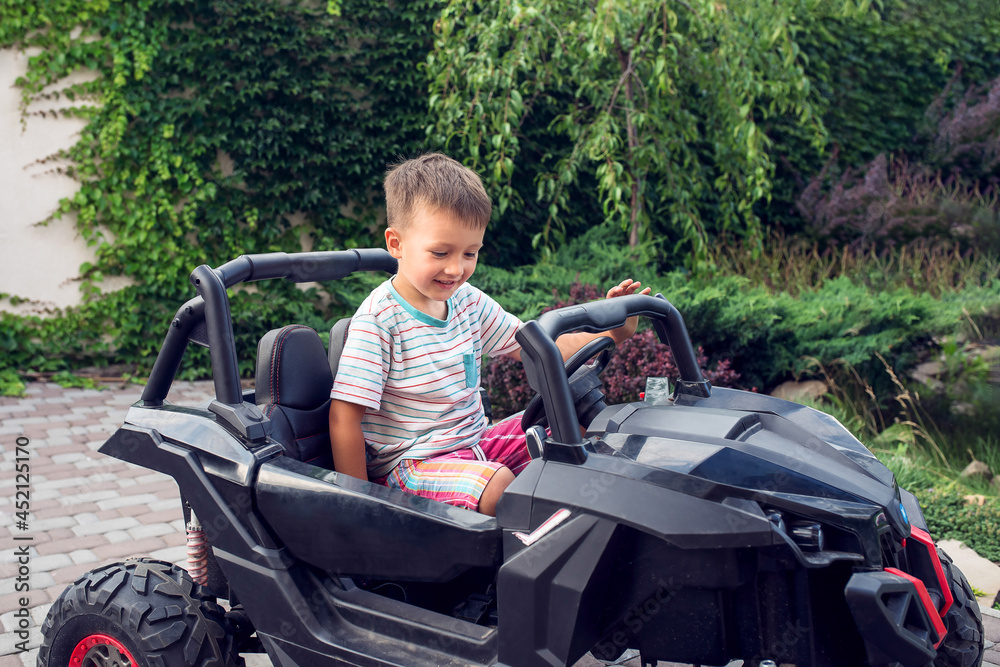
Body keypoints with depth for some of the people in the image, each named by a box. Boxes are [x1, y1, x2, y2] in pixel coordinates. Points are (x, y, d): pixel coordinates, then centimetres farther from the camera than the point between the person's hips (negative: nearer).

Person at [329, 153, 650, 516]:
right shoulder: (379, 319, -17)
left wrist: (610, 333, -3)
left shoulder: (469, 301, 5)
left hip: (473, 443, 7)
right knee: (498, 486, -32)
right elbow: (344, 417, -18)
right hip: (407, 466, -7)